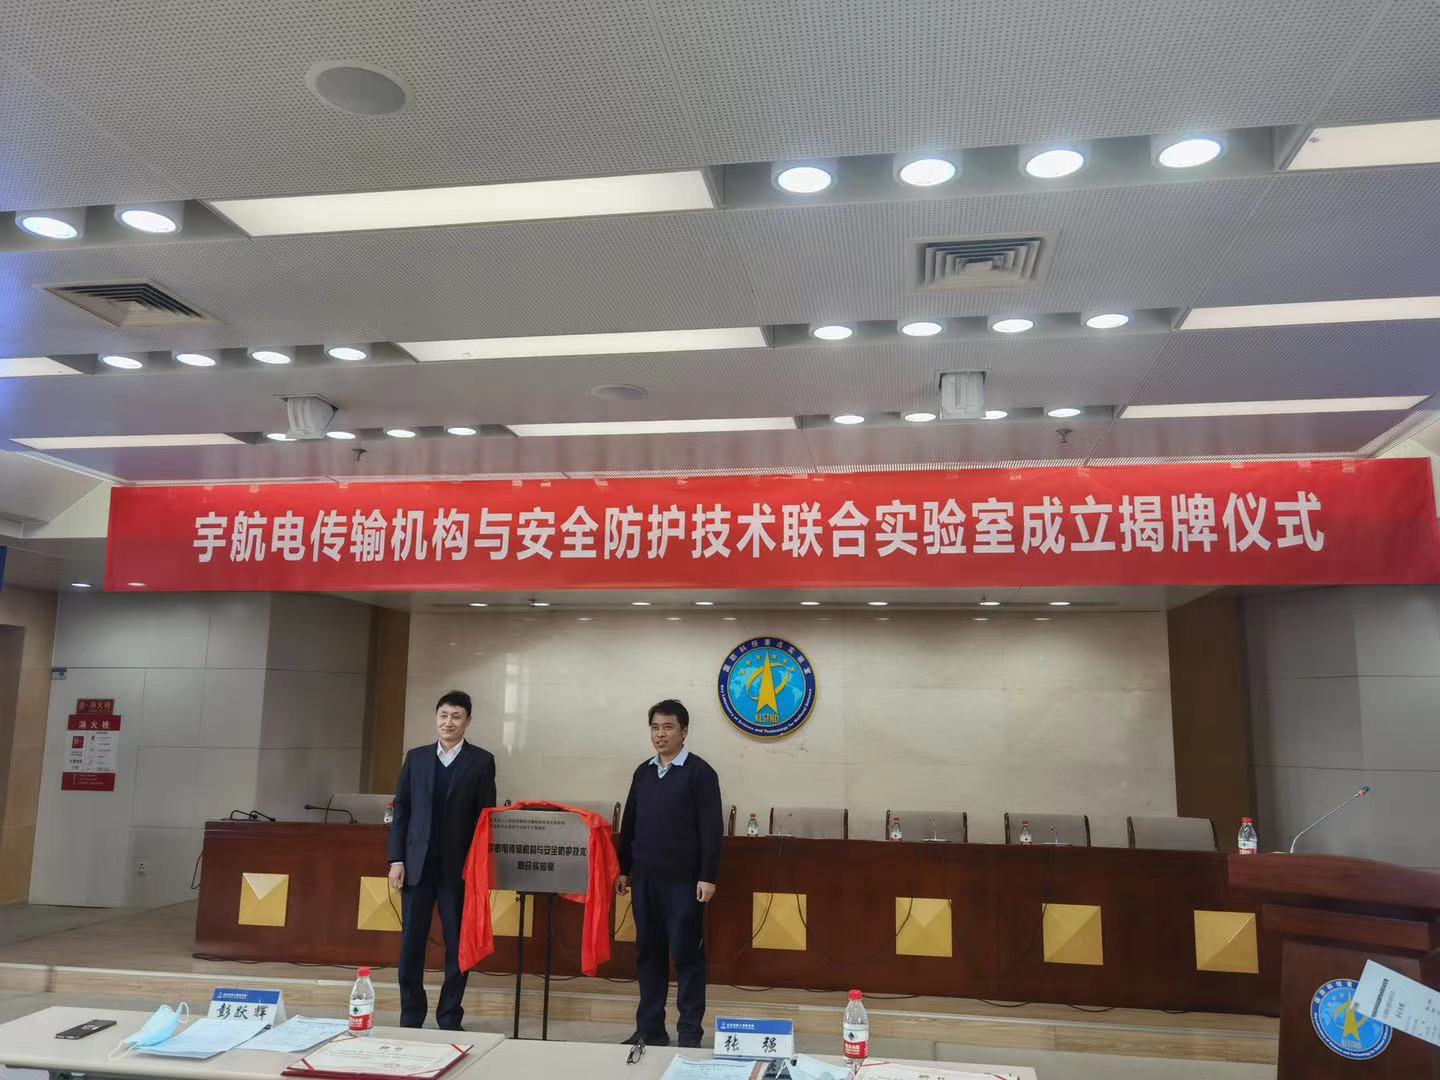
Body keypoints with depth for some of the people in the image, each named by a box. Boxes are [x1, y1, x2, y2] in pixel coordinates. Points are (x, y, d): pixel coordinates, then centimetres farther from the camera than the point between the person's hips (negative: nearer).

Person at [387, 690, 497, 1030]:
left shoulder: (481, 761, 1)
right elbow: (401, 808, 7)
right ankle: (410, 1018, 19)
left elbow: (485, 816, -1)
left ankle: (450, 1020, 17)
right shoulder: (416, 757, 8)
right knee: (411, 942, 5)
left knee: (458, 944, 5)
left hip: (459, 866, -2)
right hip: (417, 863, 2)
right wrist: (396, 859, 0)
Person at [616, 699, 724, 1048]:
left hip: (683, 880, -5)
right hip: (644, 879, 5)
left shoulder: (700, 772, -6)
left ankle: (690, 1033, 12)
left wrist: (708, 877, -14)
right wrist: (623, 869, 13)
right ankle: (649, 1028, 22)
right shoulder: (643, 772, 11)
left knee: (686, 954, 1)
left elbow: (711, 829, -9)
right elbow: (629, 824, 16)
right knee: (648, 953, 11)